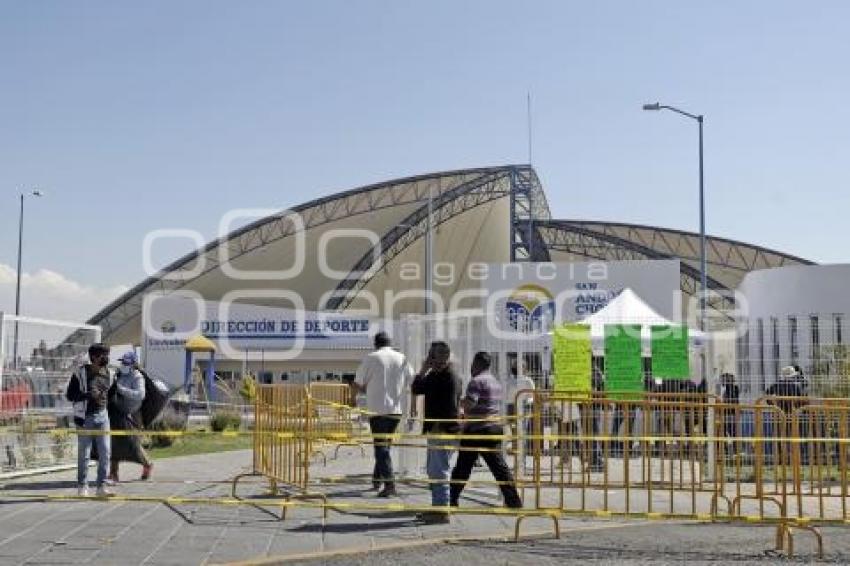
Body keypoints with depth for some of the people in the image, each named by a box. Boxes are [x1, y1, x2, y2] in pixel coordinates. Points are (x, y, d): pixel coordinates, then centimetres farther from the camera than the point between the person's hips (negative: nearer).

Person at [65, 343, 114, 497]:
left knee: (105, 453, 0)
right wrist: (88, 395, -20)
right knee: (84, 454, 0)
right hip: (85, 417, -4)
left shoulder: (108, 373, 8)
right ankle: (82, 486, 11)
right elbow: (69, 395, -8)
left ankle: (102, 486, 8)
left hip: (102, 416, 4)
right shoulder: (81, 373, -7)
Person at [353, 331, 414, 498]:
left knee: (381, 447, -3)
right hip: (396, 409, 5)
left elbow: (358, 384, -2)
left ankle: (389, 485, -13)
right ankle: (376, 480, 28)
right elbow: (412, 382, 10)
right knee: (385, 445, 19)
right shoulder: (402, 358, 7)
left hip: (378, 408, -4)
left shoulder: (371, 358, -5)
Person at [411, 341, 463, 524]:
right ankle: (437, 508, 26)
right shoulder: (453, 375, 17)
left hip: (441, 430, -11)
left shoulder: (440, 375, -16)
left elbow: (416, 389, -20)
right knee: (434, 471, 18)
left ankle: (442, 511, -3)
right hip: (446, 429, 11)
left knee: (439, 472, -7)